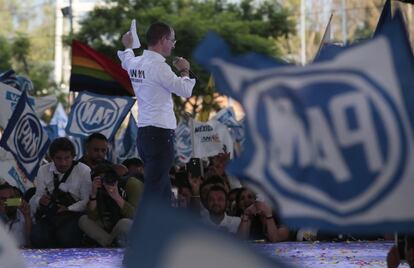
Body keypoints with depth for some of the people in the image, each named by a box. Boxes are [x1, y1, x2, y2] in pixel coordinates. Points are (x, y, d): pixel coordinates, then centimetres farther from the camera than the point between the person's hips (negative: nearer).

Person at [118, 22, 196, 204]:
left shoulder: (135, 63, 10)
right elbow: (185, 90, -16)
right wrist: (184, 71, 4)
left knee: (163, 190, 16)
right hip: (161, 132, -9)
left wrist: (128, 46, 57)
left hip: (143, 132, 9)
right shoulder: (158, 66, -15)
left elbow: (126, 61, 35)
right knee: (154, 189, -10)